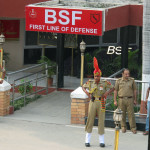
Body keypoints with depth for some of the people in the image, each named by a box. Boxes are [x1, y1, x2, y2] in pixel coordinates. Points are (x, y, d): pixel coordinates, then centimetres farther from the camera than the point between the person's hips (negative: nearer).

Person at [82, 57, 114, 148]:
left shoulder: (104, 83, -2)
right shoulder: (90, 82, 1)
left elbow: (112, 88, 9)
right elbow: (83, 87, 17)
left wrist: (107, 92, -8)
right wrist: (87, 92, -1)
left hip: (101, 104, -1)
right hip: (92, 103, 1)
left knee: (101, 121, 3)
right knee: (90, 121, 1)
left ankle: (102, 141, 12)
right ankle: (87, 140, 9)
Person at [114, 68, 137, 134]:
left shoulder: (132, 80, 4)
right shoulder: (118, 81, 3)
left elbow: (134, 90, 9)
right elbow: (115, 91, 6)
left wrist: (135, 100, 7)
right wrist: (115, 100, 2)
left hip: (130, 99, -1)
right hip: (121, 99, 1)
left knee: (131, 114, -3)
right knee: (122, 114, 5)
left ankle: (133, 128, 2)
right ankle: (123, 127, 17)